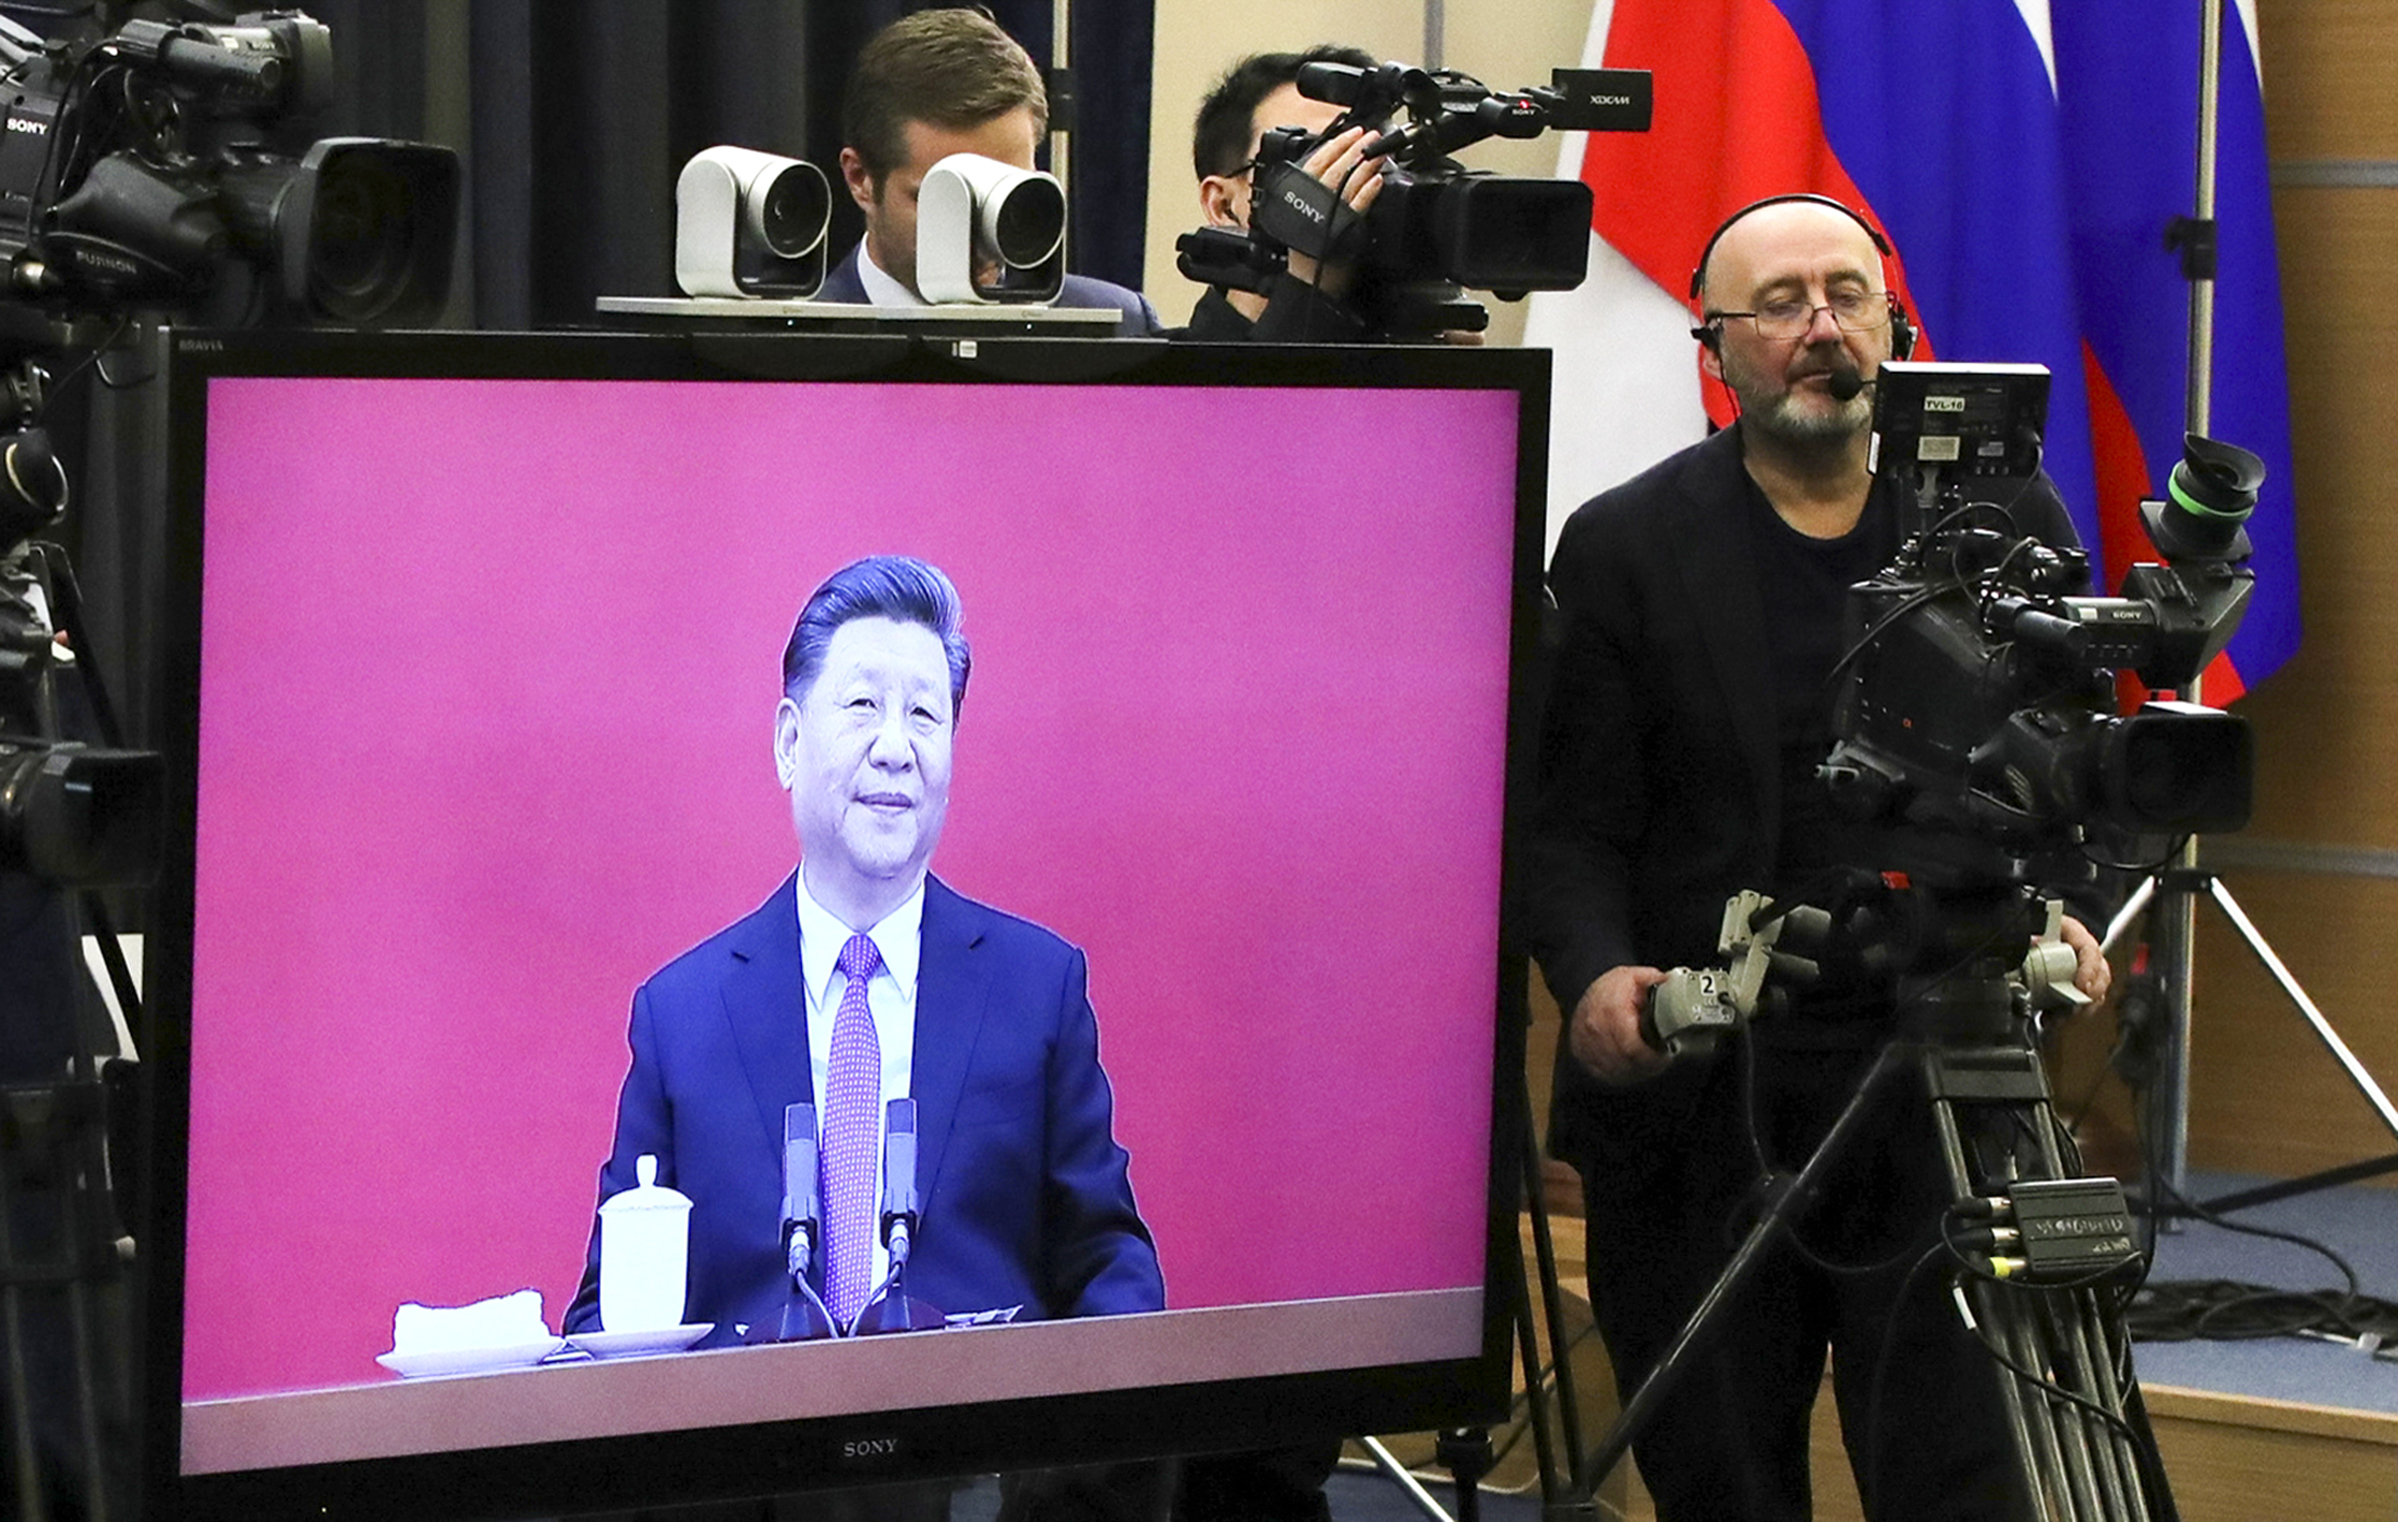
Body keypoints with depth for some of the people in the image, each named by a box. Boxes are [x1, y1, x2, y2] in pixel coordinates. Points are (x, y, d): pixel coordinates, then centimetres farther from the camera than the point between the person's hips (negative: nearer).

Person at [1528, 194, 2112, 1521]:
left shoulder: (2010, 525, 9)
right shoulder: (1624, 545, 6)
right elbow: (1570, 819, 2)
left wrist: (2059, 914, -10)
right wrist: (1595, 974, -18)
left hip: (1942, 1098, 0)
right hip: (1698, 1100, 0)